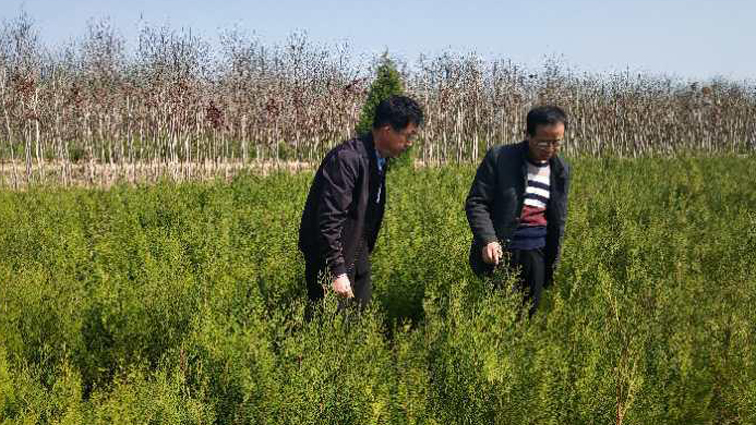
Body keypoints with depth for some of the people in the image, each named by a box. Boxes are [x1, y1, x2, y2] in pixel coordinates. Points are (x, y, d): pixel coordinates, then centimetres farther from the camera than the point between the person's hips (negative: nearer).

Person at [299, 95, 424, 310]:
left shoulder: (380, 159, 6)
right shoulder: (347, 159, -23)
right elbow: (329, 219, -26)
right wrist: (338, 271, -27)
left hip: (357, 257, 9)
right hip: (332, 258, -9)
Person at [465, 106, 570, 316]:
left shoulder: (561, 170, 10)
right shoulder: (498, 158, -6)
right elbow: (475, 203, -6)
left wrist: (552, 264, 16)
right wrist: (488, 240, -20)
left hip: (535, 254, 4)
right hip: (499, 251, -4)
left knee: (528, 313, 9)